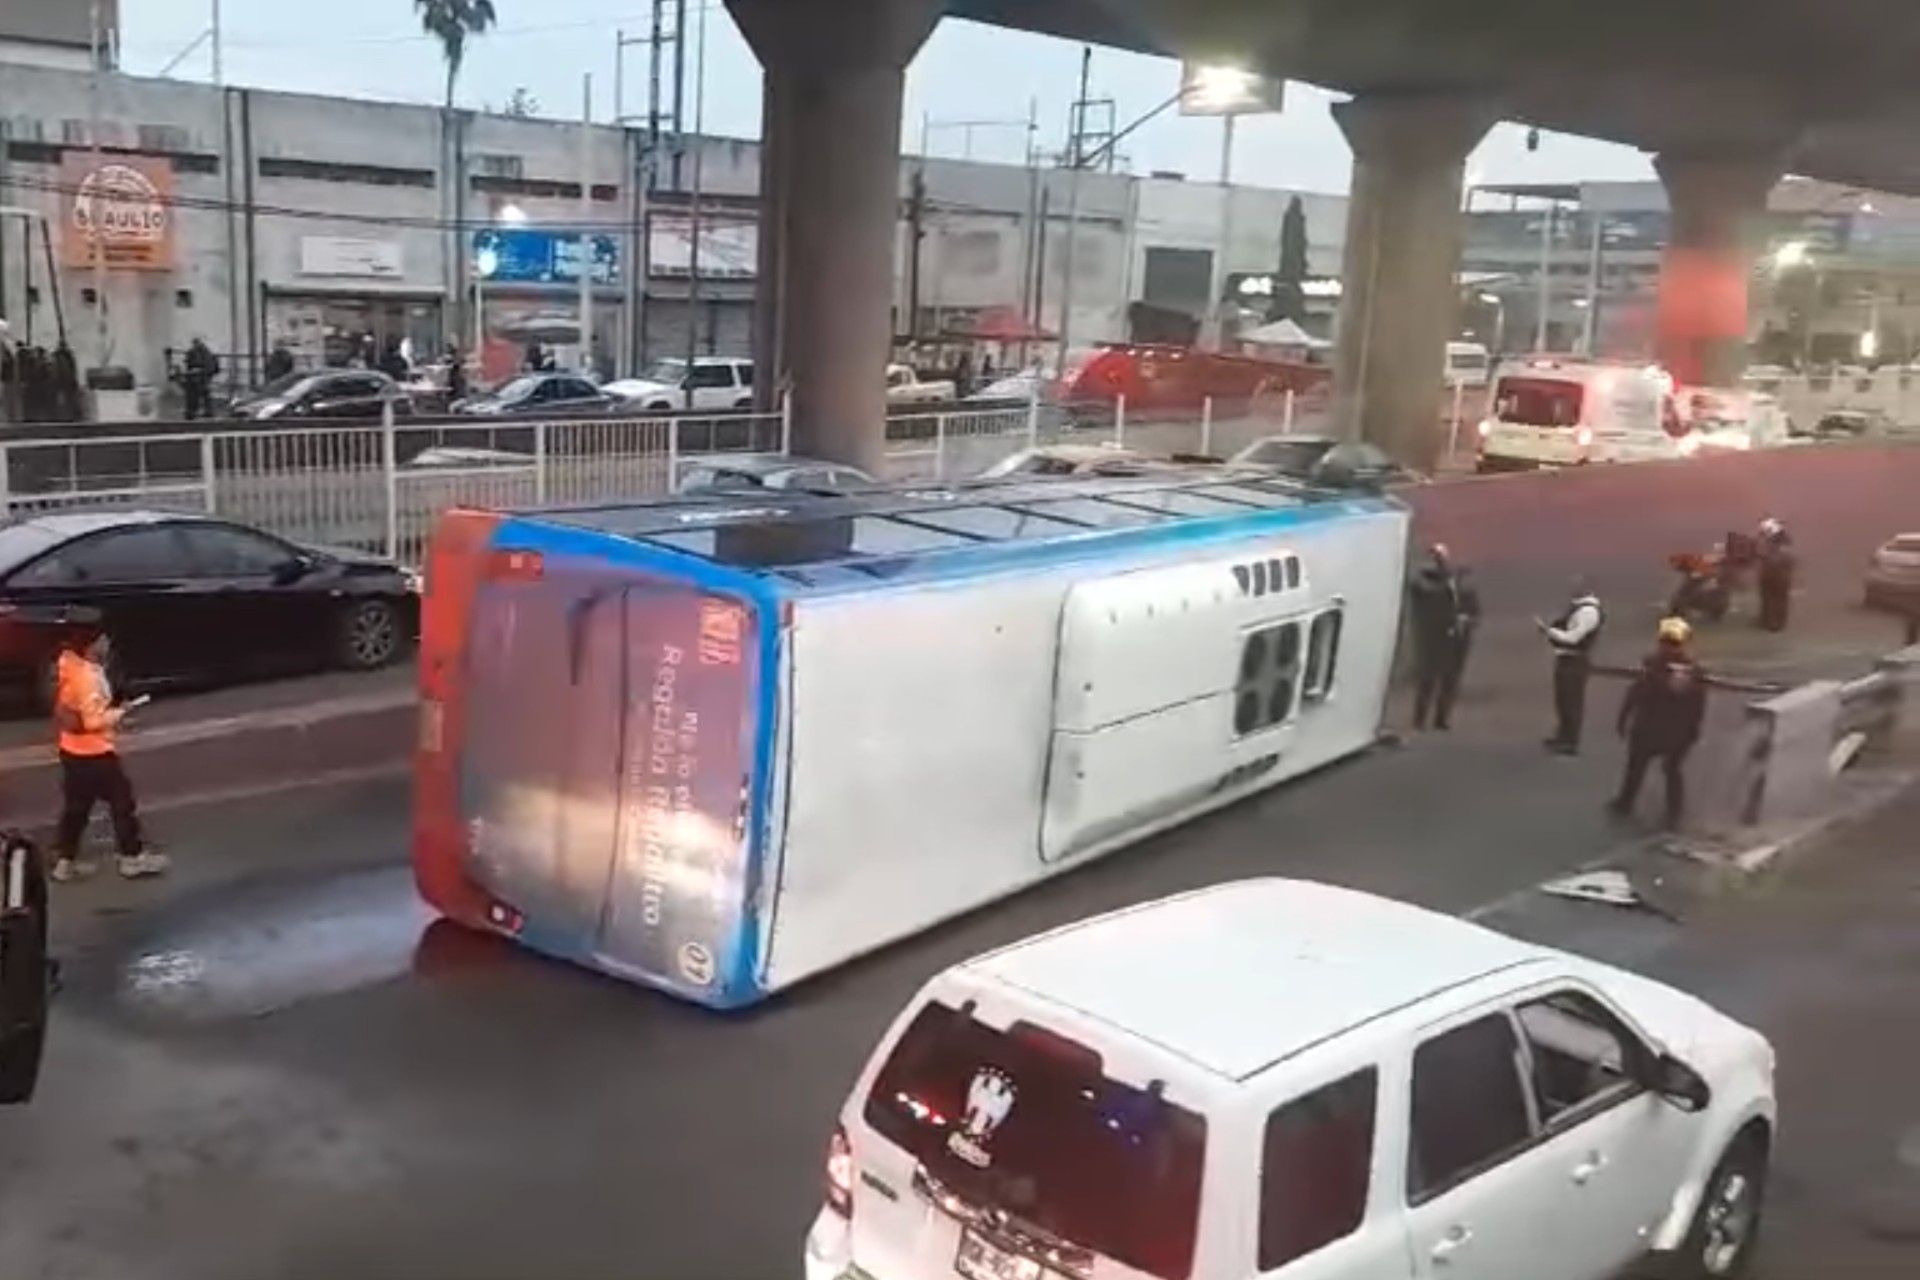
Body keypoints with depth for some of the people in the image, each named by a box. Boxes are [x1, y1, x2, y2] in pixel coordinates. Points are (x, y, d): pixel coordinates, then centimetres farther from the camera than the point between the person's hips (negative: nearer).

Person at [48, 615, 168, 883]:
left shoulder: (69, 664, 1)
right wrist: (119, 714, -13)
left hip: (72, 750, 9)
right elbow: (94, 720, -28)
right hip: (95, 753, -9)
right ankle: (133, 857, 17)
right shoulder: (88, 677, -27)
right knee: (122, 802, 7)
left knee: (75, 806, 17)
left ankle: (65, 861, 24)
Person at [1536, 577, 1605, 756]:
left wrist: (1547, 629, -21)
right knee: (1563, 699, 19)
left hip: (1576, 660, -10)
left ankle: (1571, 743, 4)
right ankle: (1564, 736, 33)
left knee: (1573, 701, -3)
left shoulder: (1588, 611, -19)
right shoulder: (1578, 606, 12)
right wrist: (1549, 629, 7)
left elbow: (1572, 637, -22)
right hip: (1566, 658, 10)